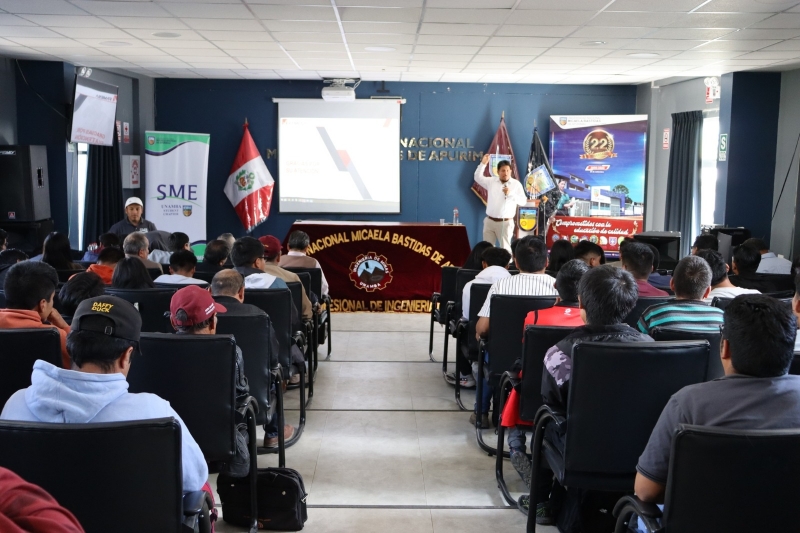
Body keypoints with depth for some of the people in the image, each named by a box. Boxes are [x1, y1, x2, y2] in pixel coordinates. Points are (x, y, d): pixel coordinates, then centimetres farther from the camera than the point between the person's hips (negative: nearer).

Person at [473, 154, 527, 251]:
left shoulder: (516, 184, 0)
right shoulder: (491, 181, 7)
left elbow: (523, 201, -3)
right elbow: (478, 177, 7)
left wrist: (510, 194, -18)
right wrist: (483, 163, -4)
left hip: (505, 222, -3)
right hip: (489, 221, 3)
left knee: (505, 248, -4)